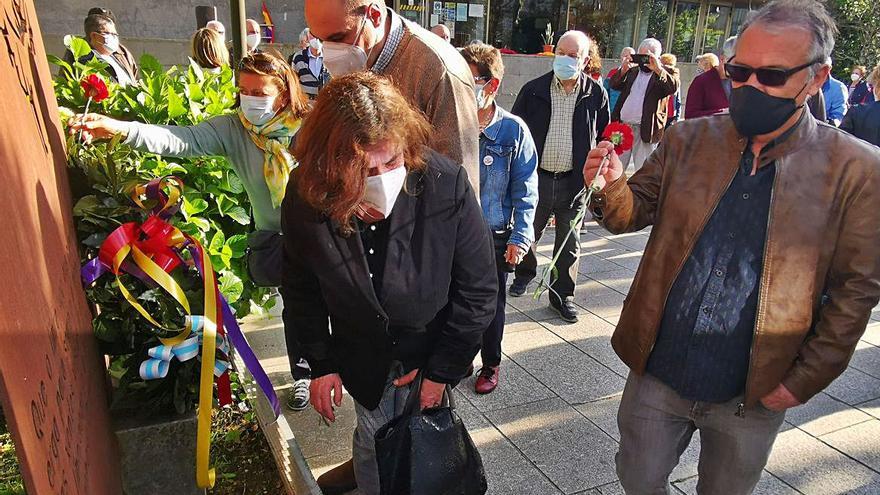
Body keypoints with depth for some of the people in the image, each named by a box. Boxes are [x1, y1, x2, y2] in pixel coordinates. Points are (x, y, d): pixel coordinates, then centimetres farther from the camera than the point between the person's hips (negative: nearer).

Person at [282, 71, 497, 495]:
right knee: (373, 444, 20)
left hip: (433, 351, -1)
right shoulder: (305, 198, -20)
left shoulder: (447, 183, -27)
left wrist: (442, 369, -12)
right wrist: (320, 364, -1)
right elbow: (301, 289, -3)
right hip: (363, 357, 1)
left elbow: (477, 289, -16)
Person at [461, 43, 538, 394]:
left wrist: (520, 237, -9)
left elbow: (525, 190, -5)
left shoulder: (514, 130, -9)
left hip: (494, 236, -1)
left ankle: (490, 365, 36)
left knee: (491, 304, 15)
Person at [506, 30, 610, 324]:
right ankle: (525, 273, 44)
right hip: (536, 177, 1)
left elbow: (604, 138, 8)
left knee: (570, 243, 8)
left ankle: (563, 295, 24)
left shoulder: (596, 95, 0)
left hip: (574, 181, 0)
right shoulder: (533, 90, -1)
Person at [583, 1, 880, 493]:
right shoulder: (688, 140, -4)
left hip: (753, 396, -1)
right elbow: (635, 212, -1)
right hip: (656, 374, 2)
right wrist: (613, 186, -23)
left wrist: (804, 380, -8)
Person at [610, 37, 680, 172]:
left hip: (646, 129, -4)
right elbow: (614, 85, 8)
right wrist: (623, 69, -8)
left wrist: (658, 69, -22)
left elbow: (674, 87, -16)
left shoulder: (666, 73, 3)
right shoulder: (632, 70, 16)